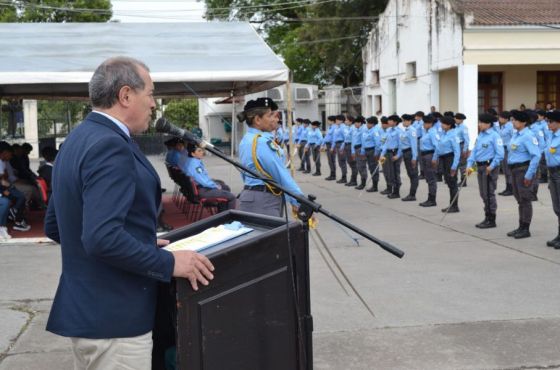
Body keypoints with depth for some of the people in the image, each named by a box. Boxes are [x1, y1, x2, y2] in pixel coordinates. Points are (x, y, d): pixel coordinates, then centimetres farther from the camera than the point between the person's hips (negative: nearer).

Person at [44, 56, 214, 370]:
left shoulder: (78, 140, 10)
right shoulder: (110, 146, -20)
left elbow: (54, 227, 17)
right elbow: (102, 238, -30)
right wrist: (169, 263, -18)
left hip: (86, 308, 10)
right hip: (114, 318, -10)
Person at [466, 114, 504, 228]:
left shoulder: (494, 136, -11)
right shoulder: (480, 136, 13)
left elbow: (500, 154, -15)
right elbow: (474, 151, 13)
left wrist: (491, 166, -19)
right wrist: (469, 164, 2)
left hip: (489, 167, -8)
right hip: (480, 167, 8)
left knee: (489, 194, -4)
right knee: (483, 194, 13)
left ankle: (491, 220, 4)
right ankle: (487, 218, 23)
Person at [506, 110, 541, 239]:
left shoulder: (528, 136, -16)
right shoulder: (515, 135, 12)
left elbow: (536, 155, -21)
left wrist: (529, 175, -22)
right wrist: (512, 170, 14)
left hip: (524, 169, -9)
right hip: (515, 170, 9)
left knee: (525, 199, -3)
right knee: (519, 199, 15)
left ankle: (525, 229, 4)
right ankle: (521, 227, 24)